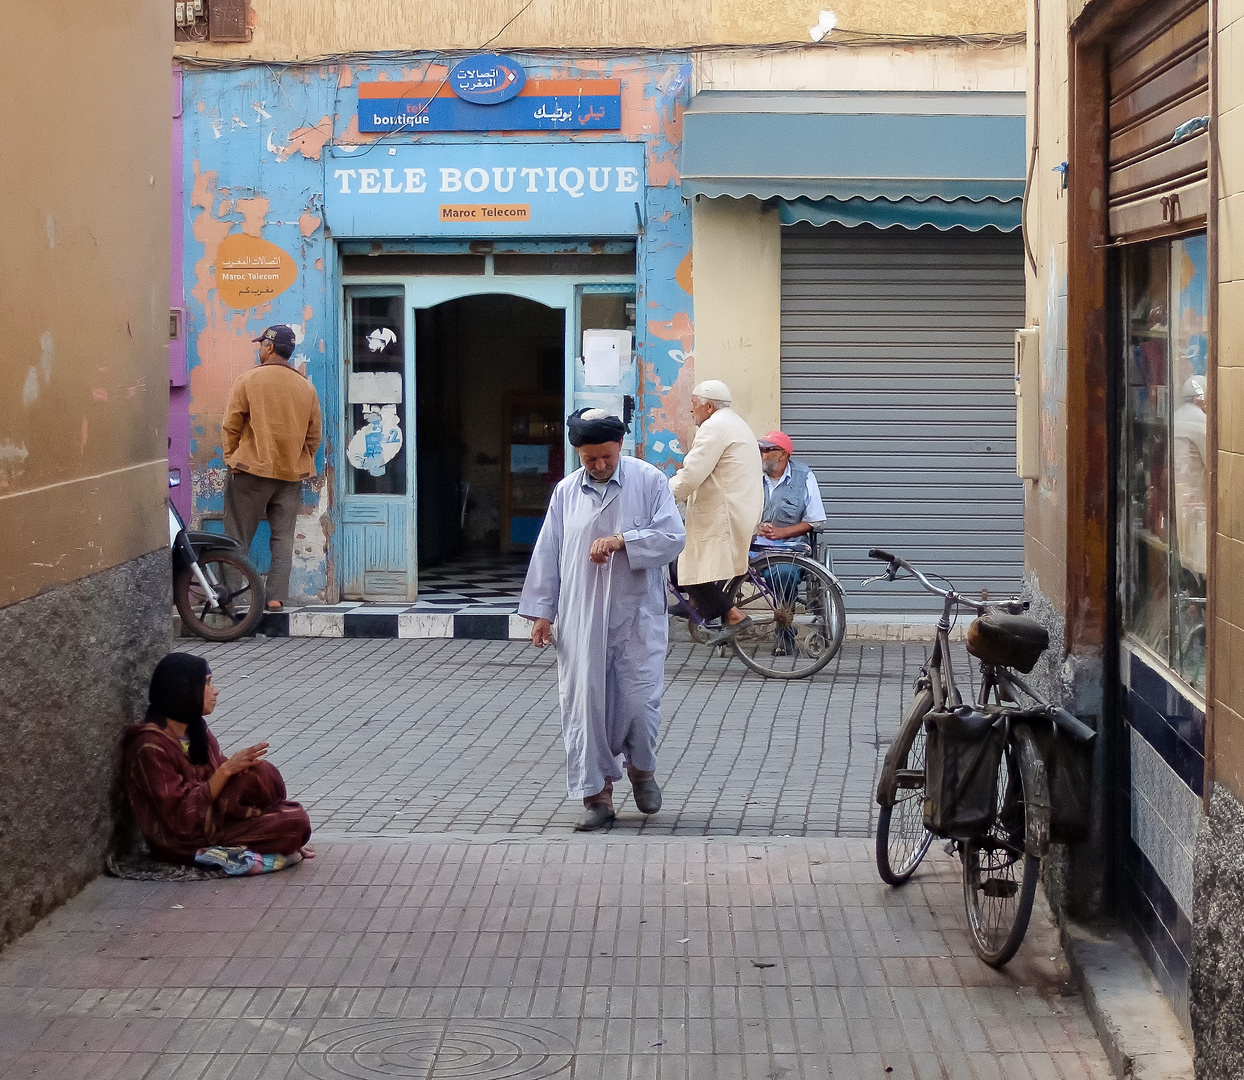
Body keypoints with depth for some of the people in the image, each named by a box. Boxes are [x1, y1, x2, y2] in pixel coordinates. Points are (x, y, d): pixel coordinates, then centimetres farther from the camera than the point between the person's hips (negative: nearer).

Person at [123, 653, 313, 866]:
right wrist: (227, 769, -23)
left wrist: (240, 765, -10)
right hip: (181, 844, -8)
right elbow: (183, 815, -22)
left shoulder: (195, 729, 9)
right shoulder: (149, 747, -18)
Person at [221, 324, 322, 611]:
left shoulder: (247, 380, -6)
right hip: (292, 474, 3)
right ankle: (277, 596, 0)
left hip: (251, 470, -3)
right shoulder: (306, 387, 6)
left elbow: (230, 426, -5)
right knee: (283, 538, 6)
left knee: (238, 537, 3)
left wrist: (231, 459, 7)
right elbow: (314, 435, 11)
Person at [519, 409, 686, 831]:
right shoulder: (566, 492, 7)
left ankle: (641, 768, 26)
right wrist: (541, 611, 7)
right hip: (581, 618, 2)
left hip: (637, 614, -2)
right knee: (584, 701, -1)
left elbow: (672, 536, -8)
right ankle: (597, 795, 7)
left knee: (639, 698, -4)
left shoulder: (649, 481, -1)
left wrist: (620, 540, -19)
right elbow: (547, 553, 10)